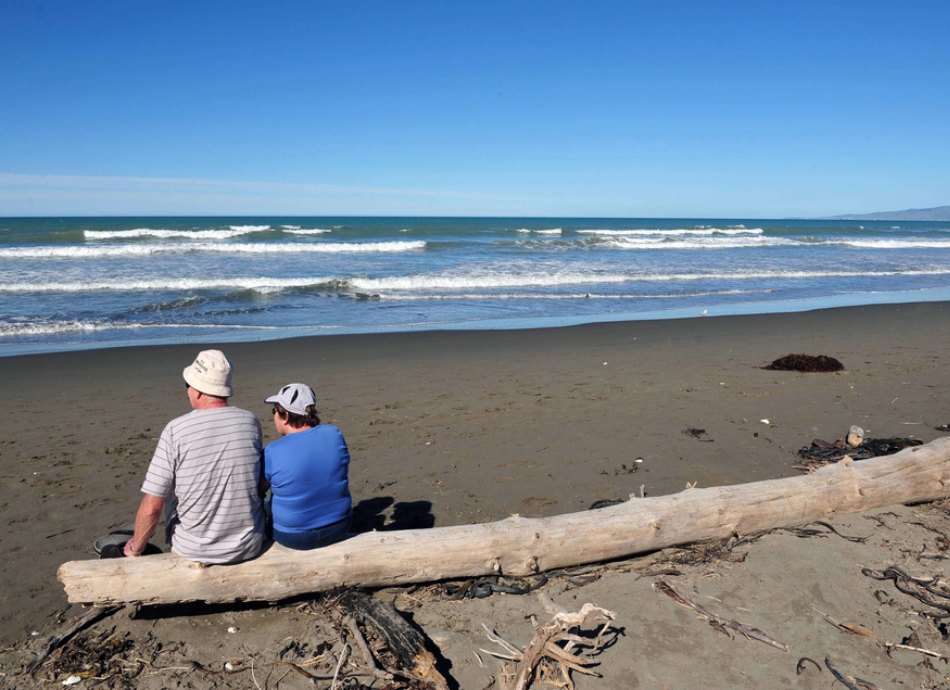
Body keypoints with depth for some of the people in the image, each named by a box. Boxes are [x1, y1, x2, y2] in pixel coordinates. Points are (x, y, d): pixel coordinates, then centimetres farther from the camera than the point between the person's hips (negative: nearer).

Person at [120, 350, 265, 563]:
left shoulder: (175, 430, -17)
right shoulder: (251, 421, -8)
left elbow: (151, 507, -15)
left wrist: (135, 547, 4)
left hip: (194, 550, -1)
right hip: (249, 547, 2)